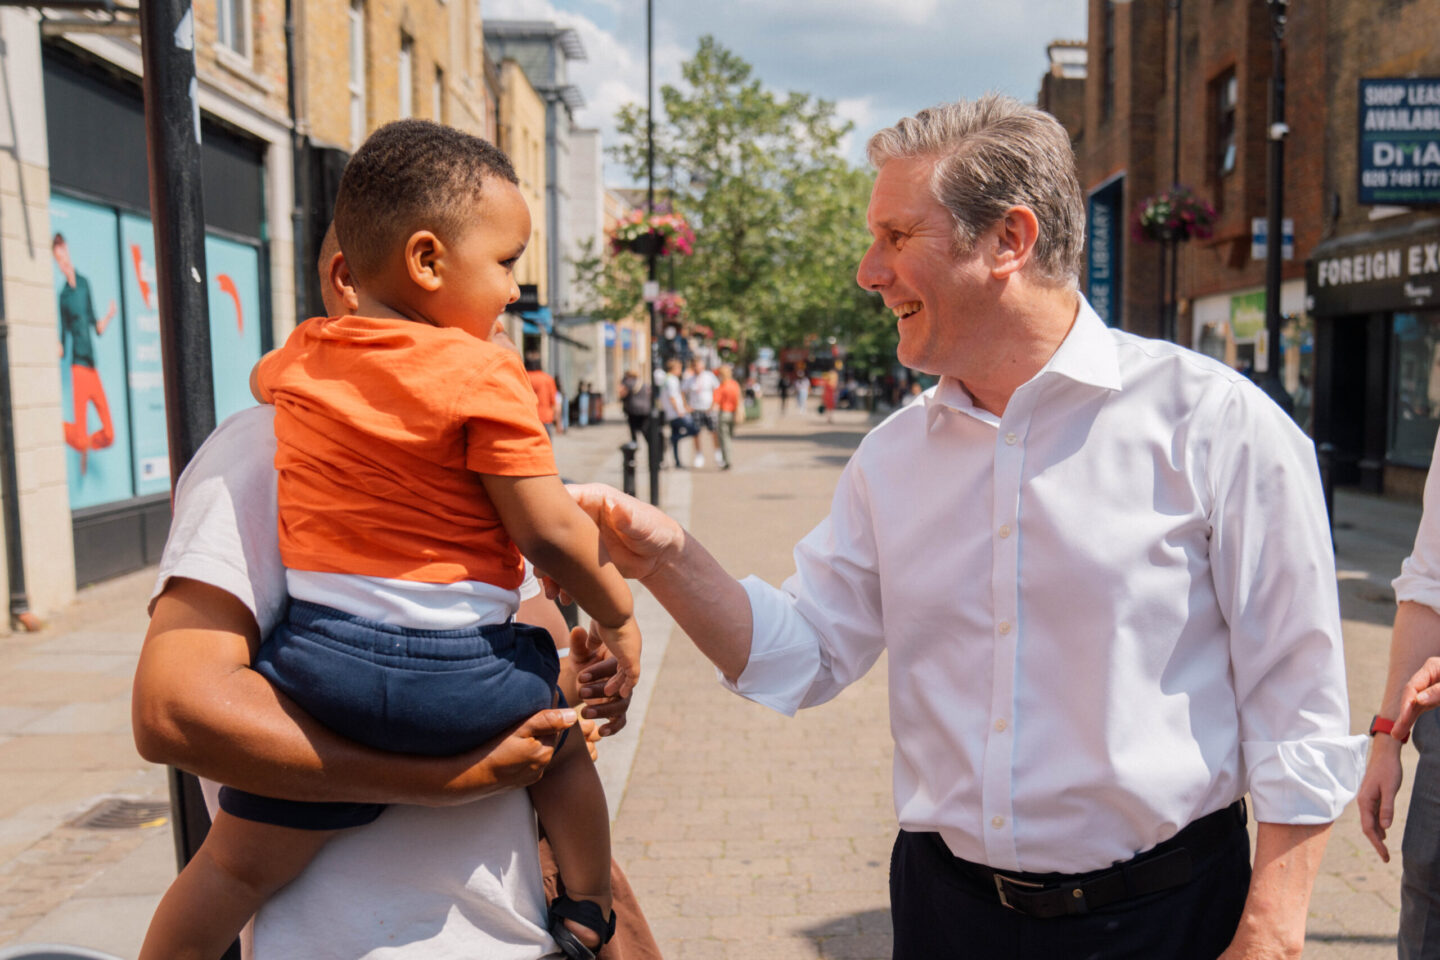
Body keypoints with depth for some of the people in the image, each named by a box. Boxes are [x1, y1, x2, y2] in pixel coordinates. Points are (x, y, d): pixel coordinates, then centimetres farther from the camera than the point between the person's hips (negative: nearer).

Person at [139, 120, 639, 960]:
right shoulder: (483, 372, -8)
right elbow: (550, 530, -10)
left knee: (237, 867, 15)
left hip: (326, 660, 3)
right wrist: (617, 614, 5)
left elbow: (261, 379, 37)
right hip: (460, 673, -2)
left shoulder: (299, 360, 10)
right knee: (558, 725, 27)